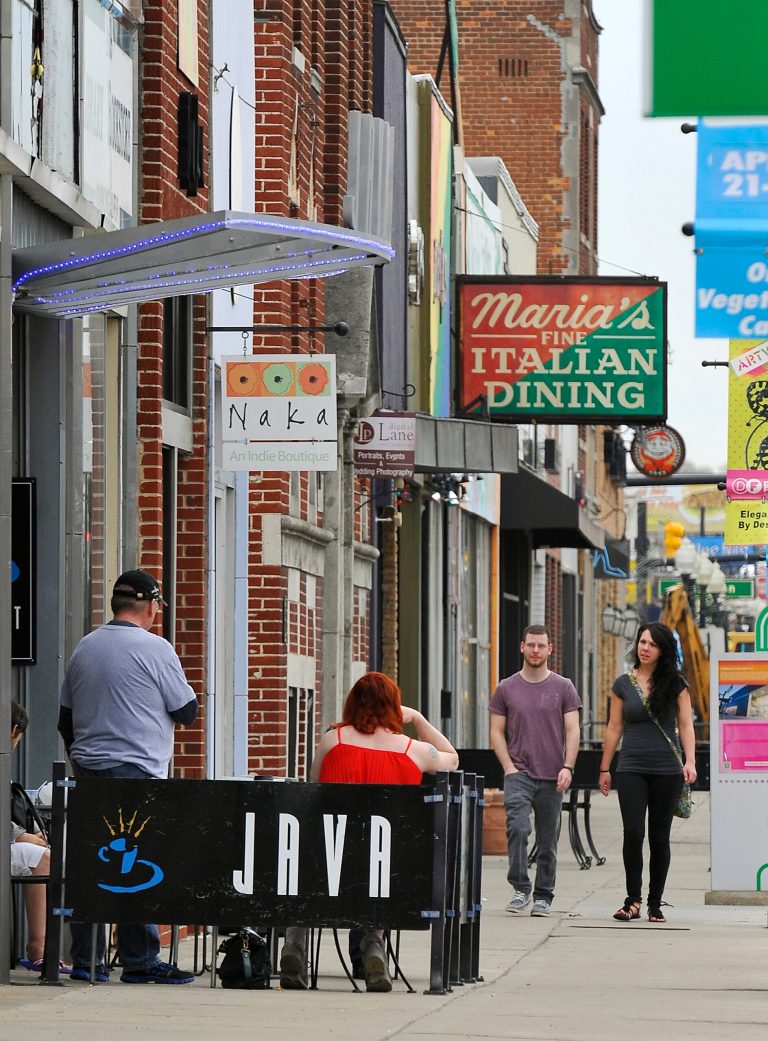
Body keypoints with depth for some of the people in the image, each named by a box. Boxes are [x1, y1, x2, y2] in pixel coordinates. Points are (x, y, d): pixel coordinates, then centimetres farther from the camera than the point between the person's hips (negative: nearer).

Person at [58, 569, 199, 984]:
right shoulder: (155, 649, -7)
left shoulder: (84, 647, 13)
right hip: (136, 770, -7)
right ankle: (140, 960, -7)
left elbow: (65, 718, 19)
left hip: (87, 767, 7)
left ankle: (85, 960, 7)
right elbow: (187, 712, -2)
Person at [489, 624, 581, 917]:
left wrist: (567, 767, -10)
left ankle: (543, 896, 13)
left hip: (552, 777, 0)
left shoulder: (563, 688, 5)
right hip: (518, 773, 0)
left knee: (548, 839, 4)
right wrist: (509, 767, -4)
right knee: (517, 827, -20)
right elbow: (497, 732, 8)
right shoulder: (506, 689, 7)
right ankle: (520, 888, -12)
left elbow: (572, 731, 2)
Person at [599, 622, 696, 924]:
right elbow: (614, 727, 10)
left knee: (659, 838, 3)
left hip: (667, 771, 0)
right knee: (633, 833, -13)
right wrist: (604, 769, 11)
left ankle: (655, 904, 11)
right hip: (632, 769, 0)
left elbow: (685, 725, 2)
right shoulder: (624, 684, 6)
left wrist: (690, 761, -11)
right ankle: (633, 901, -5)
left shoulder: (675, 683, 3)